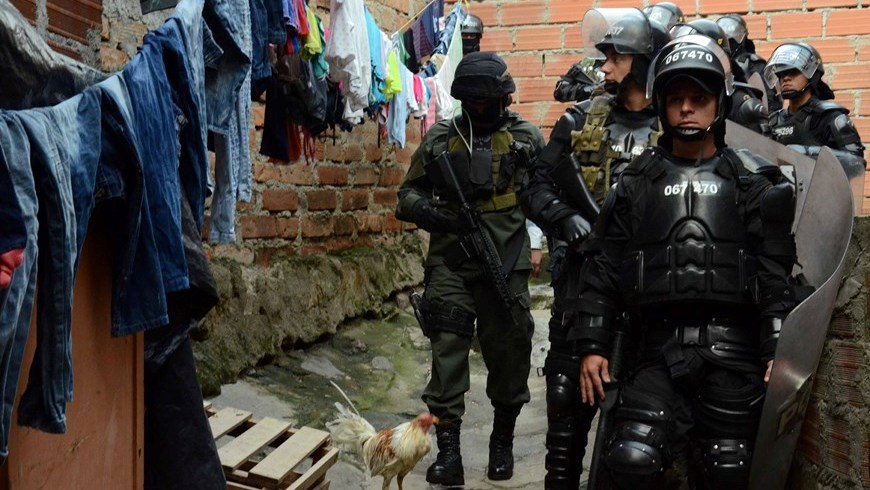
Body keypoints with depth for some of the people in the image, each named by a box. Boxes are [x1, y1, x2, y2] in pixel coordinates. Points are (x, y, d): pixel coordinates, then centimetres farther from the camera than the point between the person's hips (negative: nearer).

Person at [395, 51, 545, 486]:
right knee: (447, 353, -4)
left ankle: (502, 442, 28)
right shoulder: (439, 139, 9)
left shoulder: (526, 137, 7)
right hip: (450, 265, 0)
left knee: (509, 353, 8)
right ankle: (447, 450, 2)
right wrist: (429, 212, -8)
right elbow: (409, 193, 11)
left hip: (506, 265, 0)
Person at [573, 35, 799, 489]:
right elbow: (602, 269, 8)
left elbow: (776, 273, 4)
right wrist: (592, 346, 1)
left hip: (732, 353, 0)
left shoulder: (753, 180, 9)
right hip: (658, 351, 0)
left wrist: (779, 351, -5)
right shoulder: (636, 182, 11)